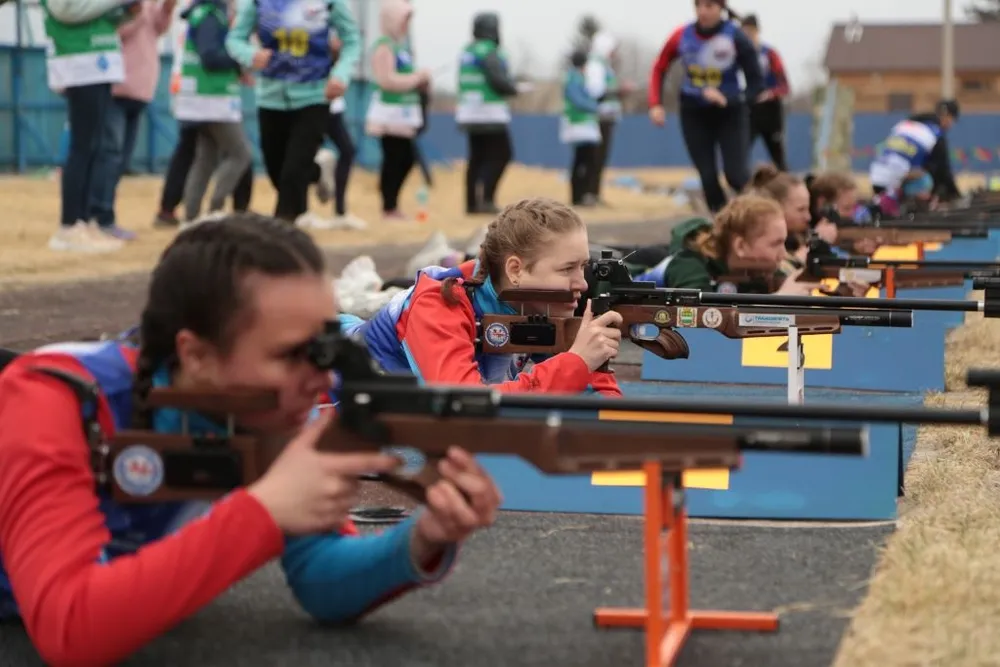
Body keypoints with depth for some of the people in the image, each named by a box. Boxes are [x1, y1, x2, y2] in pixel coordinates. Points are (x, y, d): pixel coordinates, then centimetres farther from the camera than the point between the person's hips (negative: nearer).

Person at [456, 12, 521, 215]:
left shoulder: (468, 52, 13)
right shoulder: (489, 51, -14)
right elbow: (499, 80, -21)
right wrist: (514, 87, -1)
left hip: (470, 112, 8)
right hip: (490, 113, -8)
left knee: (477, 157, 10)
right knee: (501, 155, -4)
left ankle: (472, 203, 7)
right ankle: (485, 196, -18)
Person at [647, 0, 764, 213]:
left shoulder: (736, 37, -16)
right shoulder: (682, 36, -7)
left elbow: (756, 85, -13)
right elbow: (659, 69, 9)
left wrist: (729, 99, -30)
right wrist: (656, 104, -3)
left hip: (730, 113, -3)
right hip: (694, 114, 3)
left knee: (736, 176, -12)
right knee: (707, 177, 0)